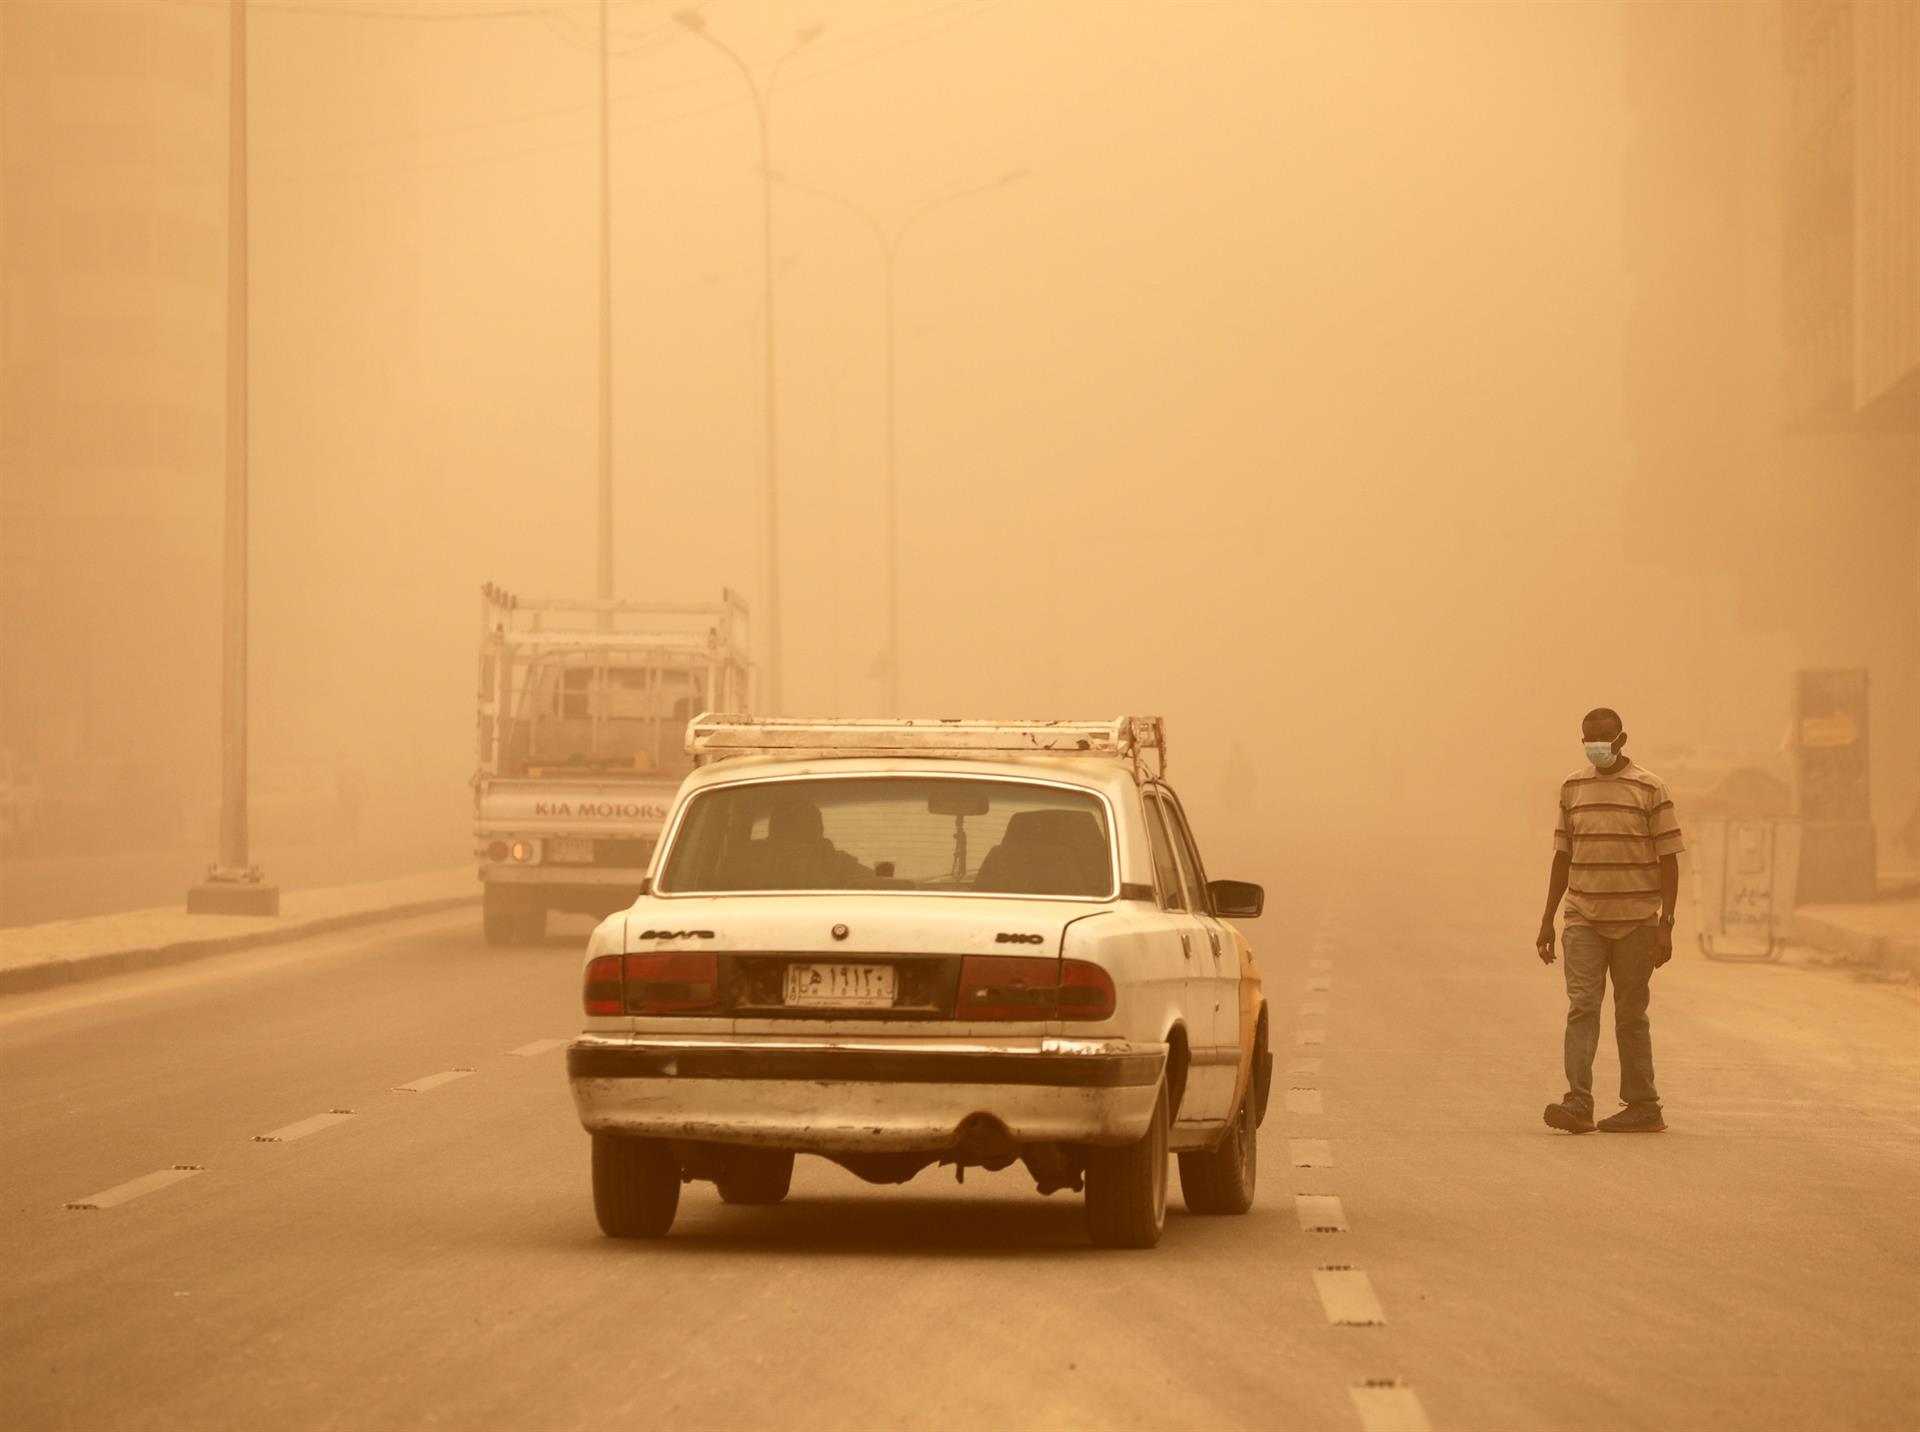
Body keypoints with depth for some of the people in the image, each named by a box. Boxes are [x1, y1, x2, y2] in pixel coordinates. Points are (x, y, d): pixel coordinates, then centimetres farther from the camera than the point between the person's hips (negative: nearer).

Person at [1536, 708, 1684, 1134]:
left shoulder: (1649, 788, -2)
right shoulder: (1572, 787, 9)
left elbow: (1668, 859, -2)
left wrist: (1666, 923, -9)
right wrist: (1547, 919, 13)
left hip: (1636, 922, -2)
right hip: (1584, 921, 2)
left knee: (1631, 1015, 4)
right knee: (1582, 1005, -11)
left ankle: (1643, 1107, 13)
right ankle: (1578, 1103, -18)